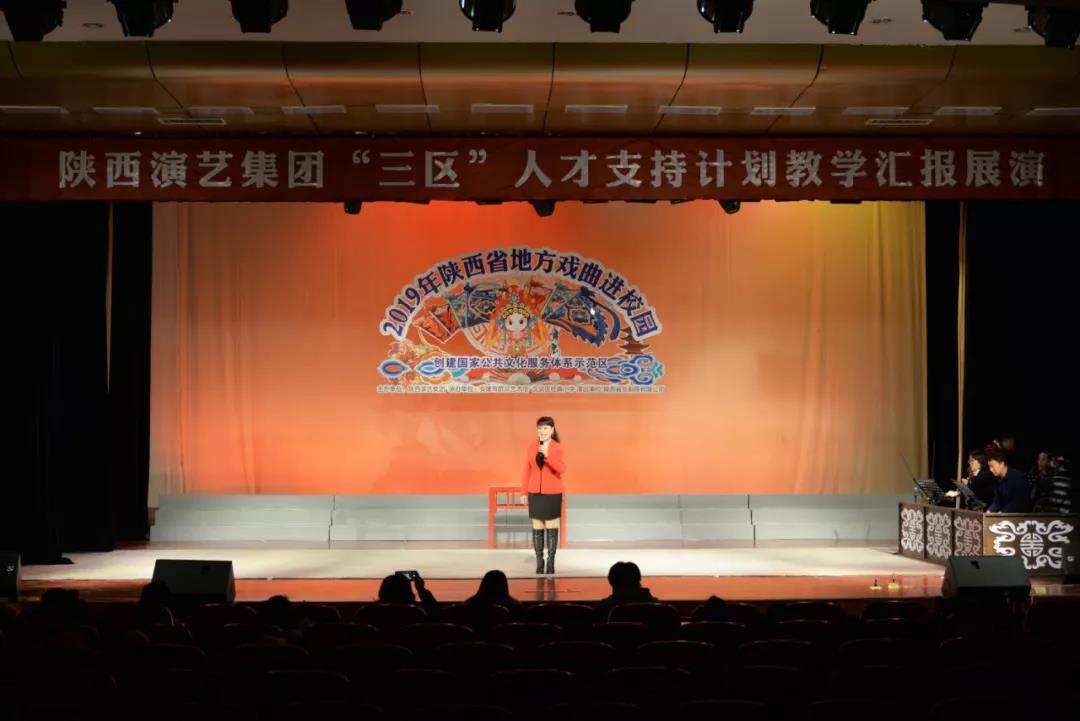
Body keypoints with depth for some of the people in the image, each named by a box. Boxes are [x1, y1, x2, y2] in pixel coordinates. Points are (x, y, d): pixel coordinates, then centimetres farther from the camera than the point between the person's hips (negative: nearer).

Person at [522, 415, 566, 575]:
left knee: (552, 527, 1)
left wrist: (547, 456, -27)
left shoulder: (557, 448, -4)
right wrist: (524, 492, 5)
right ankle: (539, 562, 7)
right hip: (535, 493, 2)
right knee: (537, 527, 3)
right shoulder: (531, 447, 3)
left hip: (552, 493, -2)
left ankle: (551, 561, 5)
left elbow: (562, 469, -16)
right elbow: (527, 471, 7)